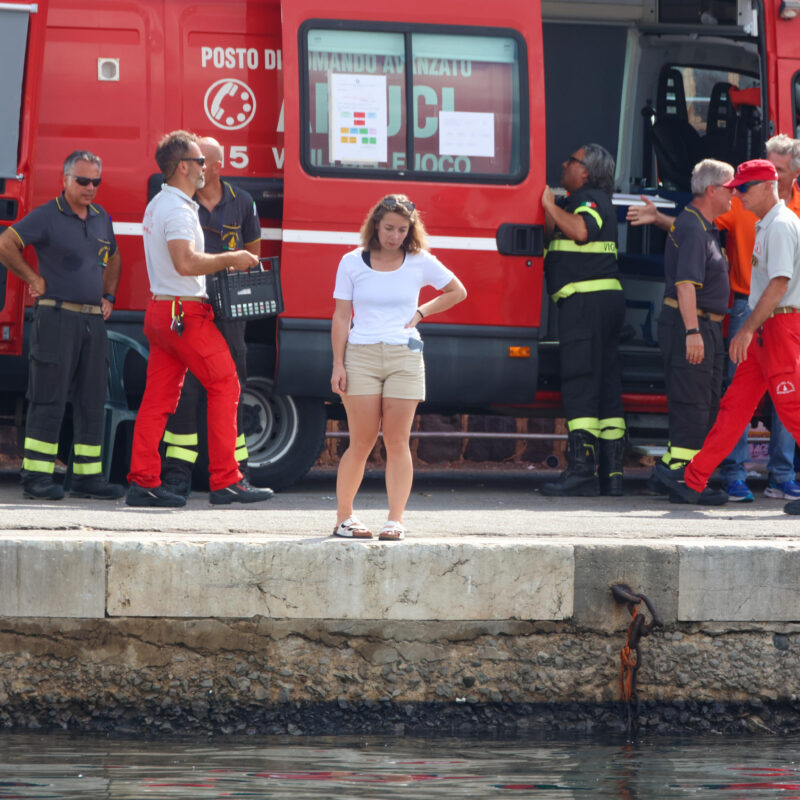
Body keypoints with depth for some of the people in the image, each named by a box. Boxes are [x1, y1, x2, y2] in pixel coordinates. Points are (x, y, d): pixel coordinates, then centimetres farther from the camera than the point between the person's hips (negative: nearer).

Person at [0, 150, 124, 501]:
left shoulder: (101, 218, 15)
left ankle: (87, 476, 9)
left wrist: (109, 296, 17)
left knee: (92, 402, 5)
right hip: (57, 317, -7)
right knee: (49, 400, -7)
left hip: (94, 320, 7)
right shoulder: (47, 216, -6)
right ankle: (37, 476, -6)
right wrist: (34, 279, -8)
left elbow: (112, 258, 31)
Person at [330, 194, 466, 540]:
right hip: (361, 355, -1)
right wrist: (338, 365, -2)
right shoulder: (352, 263, 3)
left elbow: (457, 292, 19)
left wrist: (421, 312, 7)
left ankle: (396, 520, 1)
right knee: (362, 442, -3)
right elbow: (341, 316, 4)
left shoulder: (420, 263, 5)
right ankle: (344, 517, 7)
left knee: (397, 442, -1)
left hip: (404, 356, 1)